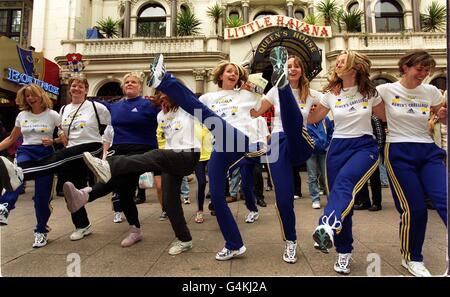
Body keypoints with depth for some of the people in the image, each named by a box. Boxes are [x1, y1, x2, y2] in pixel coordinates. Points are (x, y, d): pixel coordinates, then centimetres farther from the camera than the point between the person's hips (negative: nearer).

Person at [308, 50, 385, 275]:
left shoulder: (370, 92, 3)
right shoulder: (331, 94, 6)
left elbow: (386, 117, 16)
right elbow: (312, 119, 11)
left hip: (365, 146, -2)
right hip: (338, 147, 2)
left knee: (344, 180, -33)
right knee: (340, 195, 0)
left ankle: (328, 226, -56)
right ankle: (344, 253, 13)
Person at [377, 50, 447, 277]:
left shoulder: (431, 92, 8)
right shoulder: (386, 90, -2)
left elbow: (444, 119, 18)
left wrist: (443, 116, -5)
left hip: (428, 151, 4)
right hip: (399, 153, -4)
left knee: (444, 200, -13)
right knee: (414, 209, -4)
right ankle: (411, 258, 20)